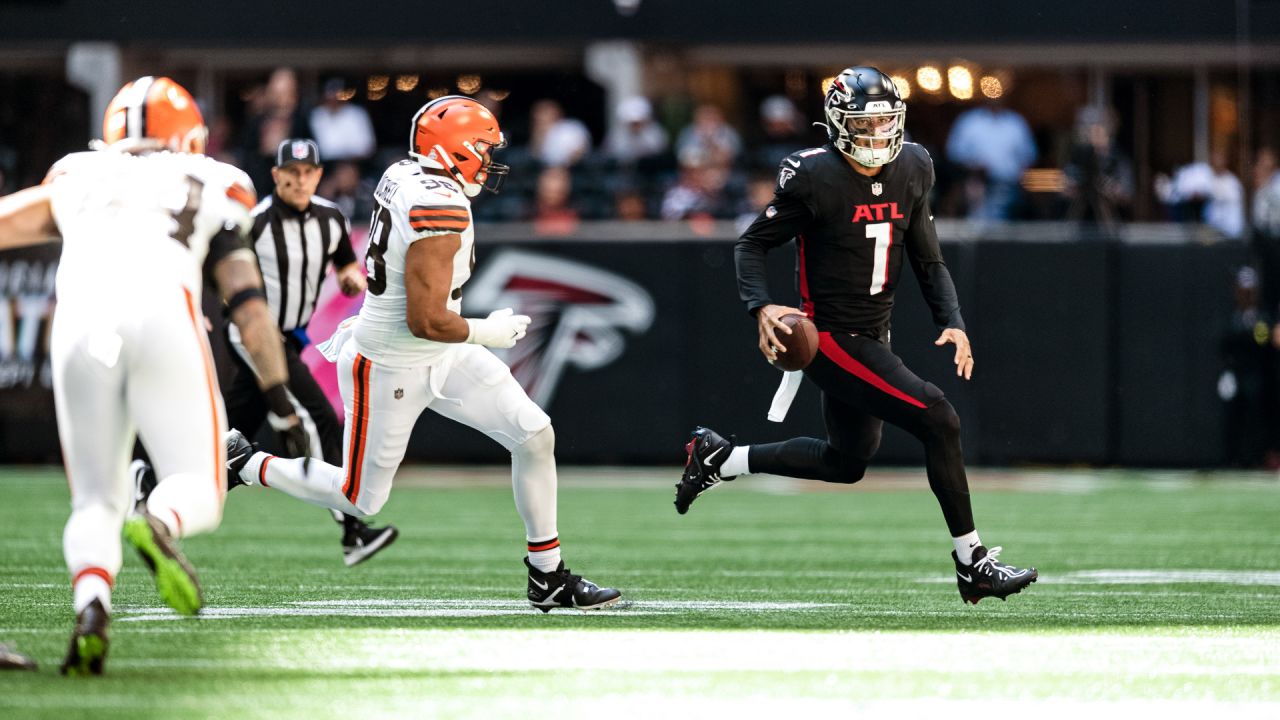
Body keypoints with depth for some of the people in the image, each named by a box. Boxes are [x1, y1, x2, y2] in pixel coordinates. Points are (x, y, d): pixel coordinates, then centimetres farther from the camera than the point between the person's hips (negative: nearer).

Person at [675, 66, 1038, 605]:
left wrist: (952, 322, -3)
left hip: (873, 337, 8)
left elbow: (927, 260, 11)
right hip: (831, 339, -8)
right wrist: (762, 308, -24)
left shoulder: (911, 169, 3)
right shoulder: (814, 177, -16)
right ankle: (971, 561, -8)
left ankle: (719, 458, 37)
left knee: (847, 461, 22)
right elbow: (753, 244, -7)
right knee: (938, 419, -18)